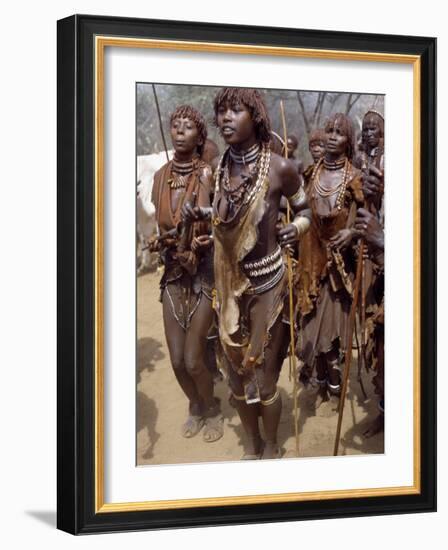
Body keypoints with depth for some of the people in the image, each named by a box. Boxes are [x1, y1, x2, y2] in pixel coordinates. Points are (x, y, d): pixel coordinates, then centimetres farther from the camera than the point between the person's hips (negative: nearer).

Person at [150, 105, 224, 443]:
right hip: (173, 274, 4)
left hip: (204, 272, -4)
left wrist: (207, 240, -27)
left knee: (193, 360, -5)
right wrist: (158, 241, -10)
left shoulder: (207, 174, -13)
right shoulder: (161, 176, 3)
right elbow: (159, 226, 8)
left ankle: (213, 410, 23)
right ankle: (195, 406, 33)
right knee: (176, 360, 5)